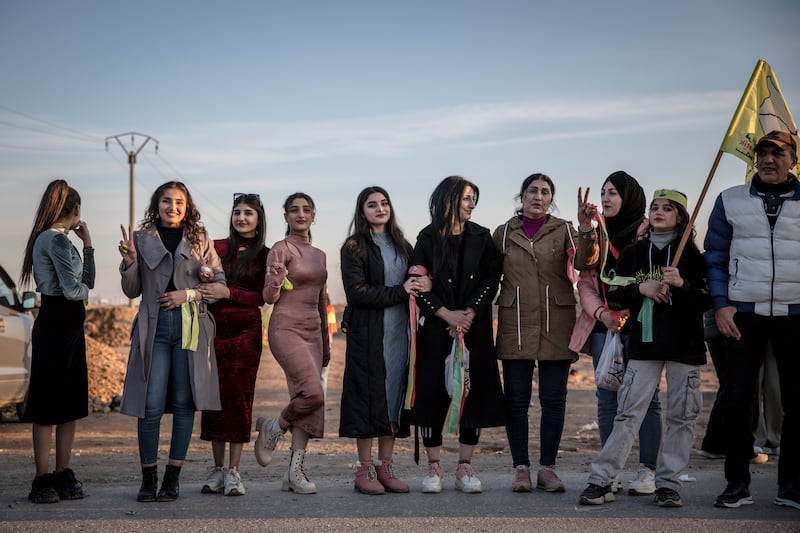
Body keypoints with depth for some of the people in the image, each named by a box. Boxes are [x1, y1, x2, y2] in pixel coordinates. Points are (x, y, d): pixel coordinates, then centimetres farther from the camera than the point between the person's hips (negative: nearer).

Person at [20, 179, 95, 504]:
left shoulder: (53, 238, 17)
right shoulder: (56, 239, -12)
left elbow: (88, 280, 18)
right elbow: (74, 289, -19)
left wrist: (87, 243, 11)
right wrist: (83, 289, 3)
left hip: (68, 326, 10)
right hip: (57, 325, -10)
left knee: (71, 403, 11)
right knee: (48, 405, -4)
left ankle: (63, 474, 16)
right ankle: (42, 479, 1)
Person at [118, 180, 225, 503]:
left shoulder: (200, 240, 10)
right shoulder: (142, 239, 9)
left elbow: (220, 283, 8)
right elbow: (132, 291, 10)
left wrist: (189, 294, -6)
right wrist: (130, 262, -7)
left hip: (191, 327, 0)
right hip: (154, 326, 0)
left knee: (183, 403, 0)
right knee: (151, 406, -6)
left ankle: (173, 478, 8)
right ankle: (148, 478, 5)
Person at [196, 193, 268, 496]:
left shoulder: (264, 255, 7)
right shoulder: (217, 248, 8)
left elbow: (262, 297, -2)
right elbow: (203, 282, 4)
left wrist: (228, 293, -15)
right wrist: (204, 284, -19)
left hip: (246, 331, -1)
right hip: (215, 328, 1)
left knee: (240, 396, -3)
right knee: (216, 395, 2)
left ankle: (233, 472, 0)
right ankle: (217, 469, 11)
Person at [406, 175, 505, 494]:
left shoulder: (481, 238, 9)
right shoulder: (427, 238, 4)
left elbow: (491, 281, 2)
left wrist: (469, 314, -11)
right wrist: (447, 314, -12)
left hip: (475, 325, 2)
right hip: (436, 327, -2)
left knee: (474, 391, -2)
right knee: (432, 392, -3)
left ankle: (465, 467, 5)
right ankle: (433, 467, 7)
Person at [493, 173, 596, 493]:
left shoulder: (563, 230, 6)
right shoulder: (504, 233, 10)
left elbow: (582, 261, -12)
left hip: (556, 323, 0)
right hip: (515, 324, 1)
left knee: (553, 398, 1)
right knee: (516, 399, 1)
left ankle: (547, 468, 10)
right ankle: (521, 468, 9)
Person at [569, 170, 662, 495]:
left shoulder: (649, 233, -1)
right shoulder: (596, 234, 12)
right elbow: (586, 282, 8)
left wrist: (628, 313, -14)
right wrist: (601, 313, -9)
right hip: (604, 325, 4)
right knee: (607, 398, 4)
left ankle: (647, 471, 5)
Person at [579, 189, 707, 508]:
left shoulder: (691, 256, 4)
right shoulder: (632, 254, 11)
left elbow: (704, 301, -2)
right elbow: (615, 295, 7)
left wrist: (681, 284, -19)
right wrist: (641, 289, -10)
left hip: (684, 345, 0)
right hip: (644, 342, 0)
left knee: (681, 416, 1)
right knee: (628, 413, -4)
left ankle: (668, 483, 10)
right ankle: (600, 481, -3)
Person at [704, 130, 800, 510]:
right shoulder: (731, 201, 6)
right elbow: (715, 258, 6)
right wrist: (720, 305, -4)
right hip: (744, 313, 0)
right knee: (737, 399, 1)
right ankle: (737, 484, 12)